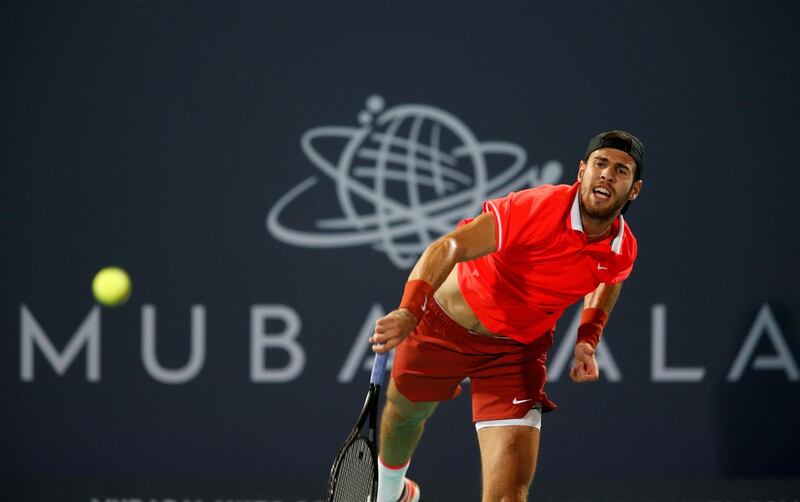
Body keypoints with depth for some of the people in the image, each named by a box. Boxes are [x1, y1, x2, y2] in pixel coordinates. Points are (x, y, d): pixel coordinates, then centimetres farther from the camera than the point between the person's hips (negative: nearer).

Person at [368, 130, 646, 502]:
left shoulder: (623, 251, -14)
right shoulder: (539, 209, -32)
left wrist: (588, 339, -2)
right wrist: (409, 310, -51)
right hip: (444, 325, -2)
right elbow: (449, 247, -36)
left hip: (516, 352, 2)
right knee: (405, 412, 27)